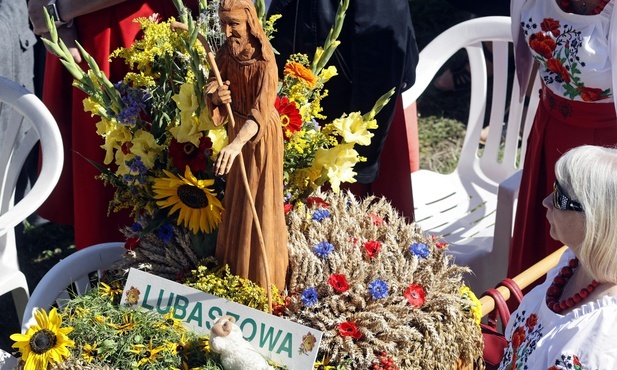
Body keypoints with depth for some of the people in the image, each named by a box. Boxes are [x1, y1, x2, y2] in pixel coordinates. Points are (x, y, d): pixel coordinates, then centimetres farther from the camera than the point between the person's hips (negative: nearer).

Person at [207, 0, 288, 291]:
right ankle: (235, 263, 38)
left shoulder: (264, 61, -28)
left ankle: (261, 276, 19)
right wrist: (216, 95, -30)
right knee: (237, 199, 20)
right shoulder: (226, 54, -8)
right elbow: (215, 98, -5)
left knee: (259, 202, 4)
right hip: (237, 129, 7)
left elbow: (262, 111, -40)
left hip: (261, 134, -7)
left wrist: (237, 143, -55)